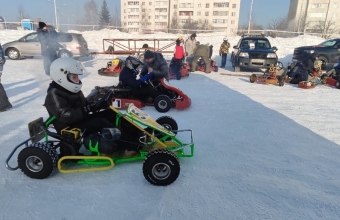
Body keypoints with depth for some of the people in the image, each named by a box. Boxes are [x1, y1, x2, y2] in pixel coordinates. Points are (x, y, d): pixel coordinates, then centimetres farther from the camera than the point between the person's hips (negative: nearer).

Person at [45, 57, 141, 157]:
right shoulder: (54, 94, -16)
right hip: (70, 129, -9)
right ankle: (134, 144, -31)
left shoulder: (71, 89, 14)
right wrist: (90, 108, -32)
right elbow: (66, 116, -28)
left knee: (111, 114, -8)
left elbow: (84, 104, 15)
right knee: (100, 122, -31)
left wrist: (98, 104, -6)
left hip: (81, 121, 9)